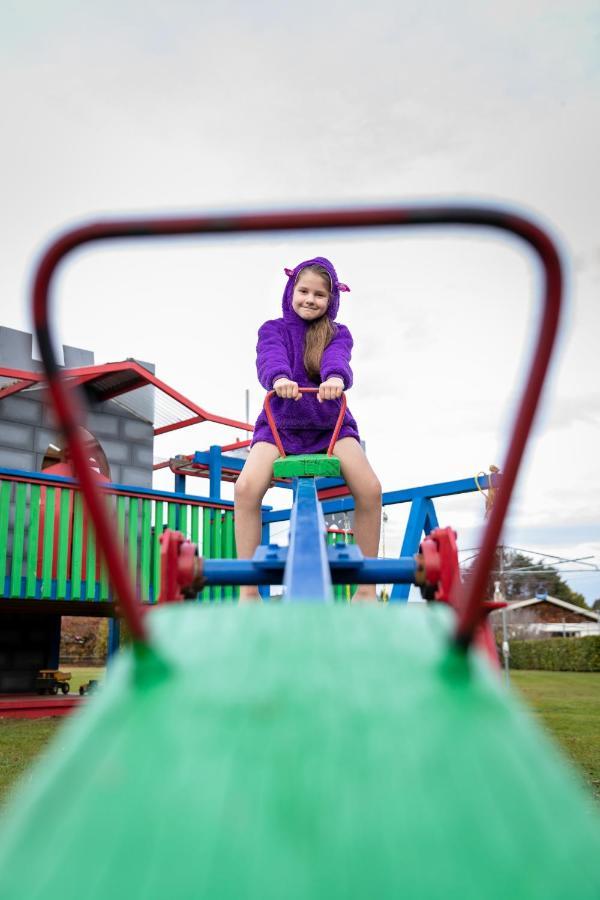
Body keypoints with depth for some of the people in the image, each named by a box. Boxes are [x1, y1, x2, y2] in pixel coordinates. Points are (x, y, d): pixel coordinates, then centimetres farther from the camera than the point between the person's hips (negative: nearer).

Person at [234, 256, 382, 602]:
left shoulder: (338, 333, 8)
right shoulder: (273, 329, 6)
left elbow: (338, 357, -17)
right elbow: (270, 356, -17)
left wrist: (336, 378, -42)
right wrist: (279, 378, -42)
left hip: (330, 424, 1)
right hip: (280, 423, 0)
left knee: (370, 489, -25)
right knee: (247, 487, -29)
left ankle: (366, 587, -6)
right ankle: (249, 588, -14)